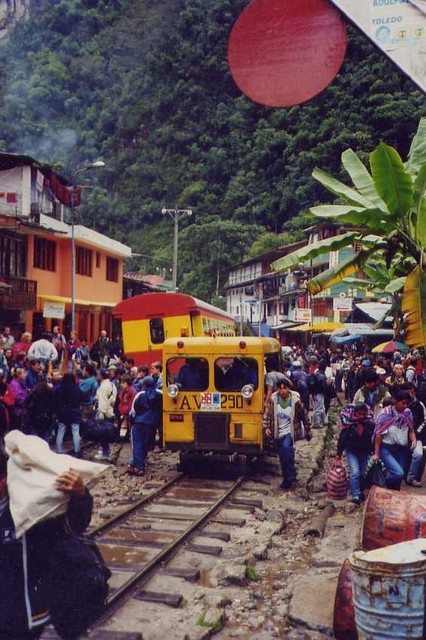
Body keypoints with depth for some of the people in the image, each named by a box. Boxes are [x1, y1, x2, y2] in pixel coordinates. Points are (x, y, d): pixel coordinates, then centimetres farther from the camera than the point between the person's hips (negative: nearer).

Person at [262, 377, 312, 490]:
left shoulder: (295, 400, -14)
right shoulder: (273, 399, -8)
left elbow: (304, 416, -1)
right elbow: (267, 414, 0)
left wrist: (308, 430, 7)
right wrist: (266, 427, -13)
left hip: (290, 431, -4)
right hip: (278, 432, 4)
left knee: (286, 447, -26)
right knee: (282, 456, 10)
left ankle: (290, 476, -12)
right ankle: (287, 478, 27)